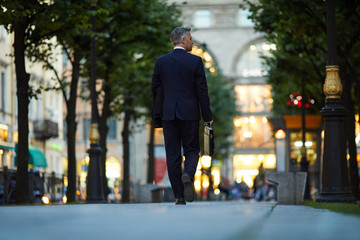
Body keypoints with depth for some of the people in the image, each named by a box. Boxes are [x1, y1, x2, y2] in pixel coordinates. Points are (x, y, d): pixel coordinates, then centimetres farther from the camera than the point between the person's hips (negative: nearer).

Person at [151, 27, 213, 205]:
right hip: (189, 113, -2)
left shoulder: (161, 62, 4)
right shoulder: (195, 61, -3)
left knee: (173, 155, 4)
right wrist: (207, 117, 2)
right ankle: (188, 174, -21)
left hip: (168, 114, 2)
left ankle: (179, 197, 3)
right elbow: (202, 90, -4)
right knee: (191, 150, 10)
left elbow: (154, 88, 8)